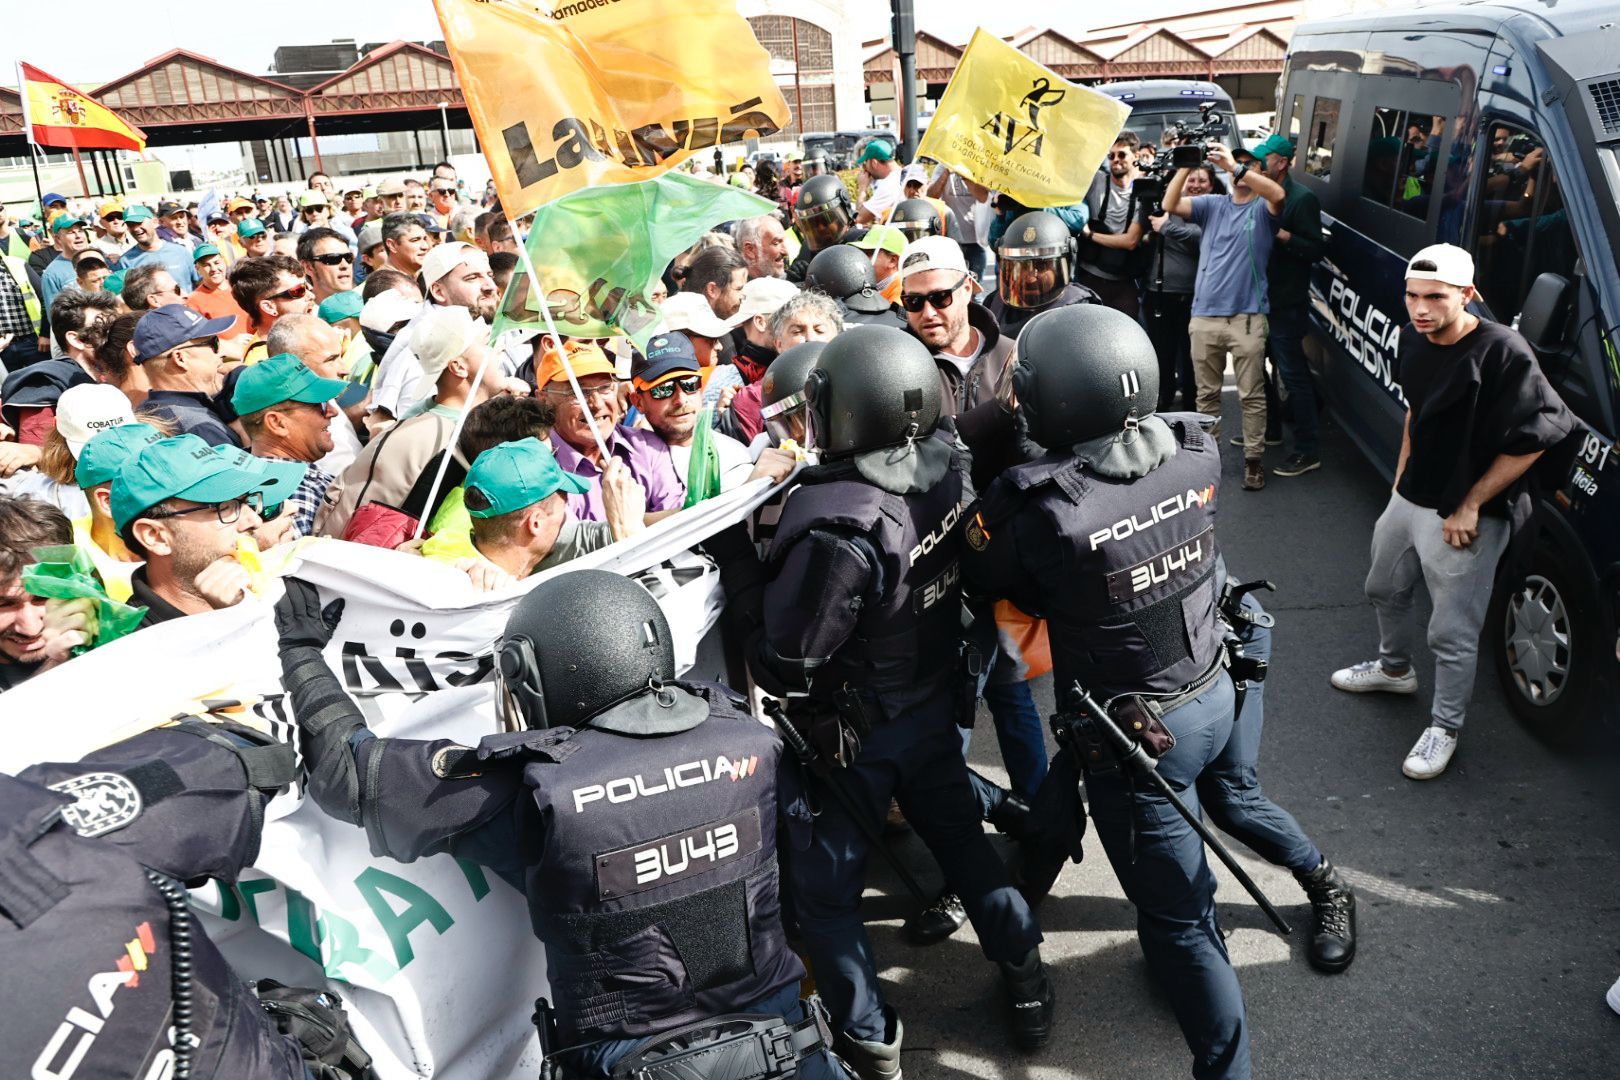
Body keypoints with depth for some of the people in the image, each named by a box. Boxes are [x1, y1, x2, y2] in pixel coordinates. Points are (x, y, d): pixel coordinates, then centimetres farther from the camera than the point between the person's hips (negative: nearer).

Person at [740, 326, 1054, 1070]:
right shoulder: (952, 470, -15)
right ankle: (1025, 981, 42)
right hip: (937, 700, 7)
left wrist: (752, 586, -11)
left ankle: (867, 1039, 28)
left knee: (822, 885, 13)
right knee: (959, 835, 26)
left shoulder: (838, 534, -34)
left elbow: (784, 670, -25)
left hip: (856, 733, -6)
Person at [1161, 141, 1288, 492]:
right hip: (1204, 315, 3)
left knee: (1252, 394, 2)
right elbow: (1170, 205, -2)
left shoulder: (1263, 208, 3)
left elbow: (1278, 194, -20)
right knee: (1207, 392, 12)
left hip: (1248, 317, -3)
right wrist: (1186, 165, -14)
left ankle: (1253, 458, 10)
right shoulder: (1212, 204, 11)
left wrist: (1234, 166, -23)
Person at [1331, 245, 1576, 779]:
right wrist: (1402, 473, 15)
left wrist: (1469, 507, -18)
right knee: (1384, 589, 27)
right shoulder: (1414, 339, -1)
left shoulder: (1504, 353, -25)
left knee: (1452, 634, 2)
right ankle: (1394, 667, 53)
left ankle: (1444, 728, 22)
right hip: (1408, 497, 8)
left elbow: (1532, 441, -21)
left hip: (1464, 516, -8)